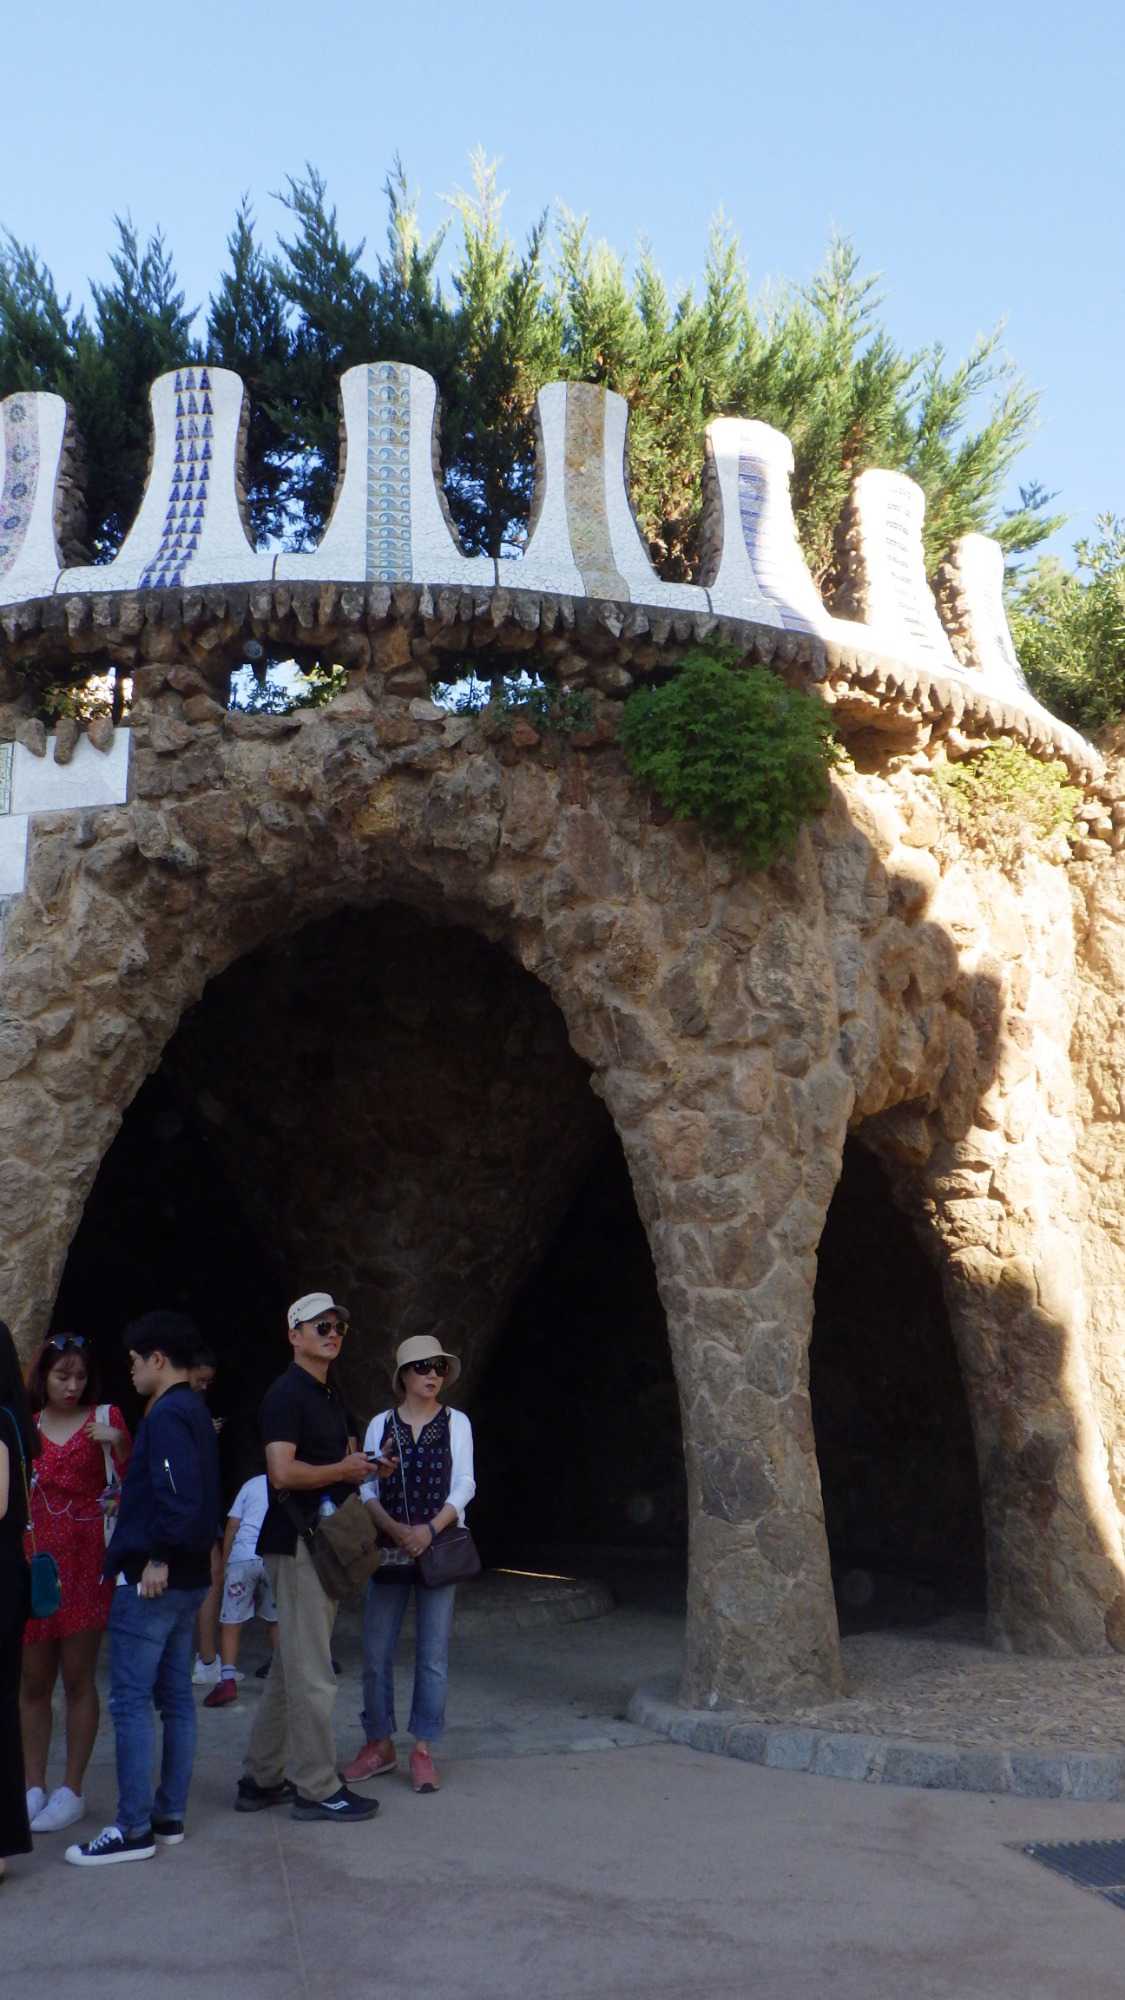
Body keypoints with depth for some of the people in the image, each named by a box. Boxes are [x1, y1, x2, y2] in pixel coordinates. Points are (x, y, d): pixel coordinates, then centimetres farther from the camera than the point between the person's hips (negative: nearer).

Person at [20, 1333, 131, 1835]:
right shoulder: (25, 1426, 8)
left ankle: (72, 1792, 8)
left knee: (78, 1680, 1)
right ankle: (34, 1788, 16)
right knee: (34, 1681, 7)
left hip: (86, 1566, -3)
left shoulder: (105, 1418, 0)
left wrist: (119, 1443, -25)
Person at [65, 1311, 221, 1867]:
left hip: (151, 1579, -10)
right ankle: (170, 1816, 19)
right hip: (187, 1578, 10)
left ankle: (134, 1829, -1)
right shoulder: (196, 1411, 14)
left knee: (130, 1702, -4)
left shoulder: (166, 1414, -16)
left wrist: (157, 1558, -20)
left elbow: (179, 1494, -26)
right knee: (174, 1697, 12)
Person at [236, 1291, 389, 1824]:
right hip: (297, 1542, -10)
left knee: (289, 1669, 14)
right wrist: (344, 1469, -11)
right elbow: (283, 1471, -23)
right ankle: (316, 1789, 3)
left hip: (323, 1542, 10)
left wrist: (362, 1468, 5)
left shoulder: (330, 1398, 18)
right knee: (312, 1672, -4)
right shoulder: (286, 1394, -12)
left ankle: (261, 1780, 22)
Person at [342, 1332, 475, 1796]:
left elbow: (464, 1485, -1)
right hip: (388, 1549, 1)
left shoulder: (456, 1423, 4)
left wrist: (431, 1528, -14)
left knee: (433, 1654, 0)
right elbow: (367, 1488, 2)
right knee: (376, 1652, 3)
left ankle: (423, 1750, 8)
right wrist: (393, 1528, -14)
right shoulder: (380, 1424, 6)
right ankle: (380, 1745, 16)